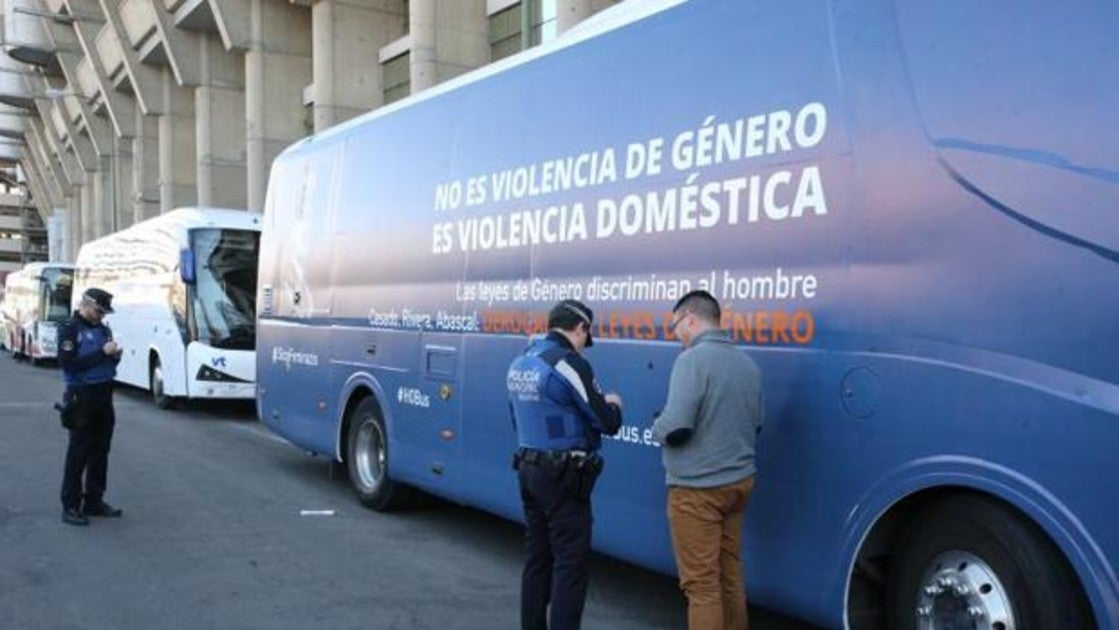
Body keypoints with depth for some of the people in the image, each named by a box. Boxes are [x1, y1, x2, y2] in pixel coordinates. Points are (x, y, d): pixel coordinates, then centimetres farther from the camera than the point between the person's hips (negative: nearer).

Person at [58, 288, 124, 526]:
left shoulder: (103, 329, 12)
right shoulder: (70, 329, -8)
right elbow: (68, 364, -18)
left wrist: (114, 355, -2)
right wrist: (102, 353, -21)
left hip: (104, 395, 7)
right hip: (82, 396, -7)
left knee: (101, 450, 12)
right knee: (79, 452, -3)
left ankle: (94, 501, 22)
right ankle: (70, 506, 4)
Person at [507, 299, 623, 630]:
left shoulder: (520, 363, 9)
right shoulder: (569, 364, -16)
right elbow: (607, 423, -13)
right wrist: (613, 404, 10)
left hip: (529, 468, 8)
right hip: (563, 476, -8)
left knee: (537, 557, 15)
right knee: (572, 562, -2)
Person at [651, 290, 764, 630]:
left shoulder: (692, 359, -17)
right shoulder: (747, 363, 7)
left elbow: (675, 428, -23)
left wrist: (657, 426, -3)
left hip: (698, 488, -8)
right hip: (739, 482, 8)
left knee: (701, 583, 0)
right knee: (729, 574, 17)